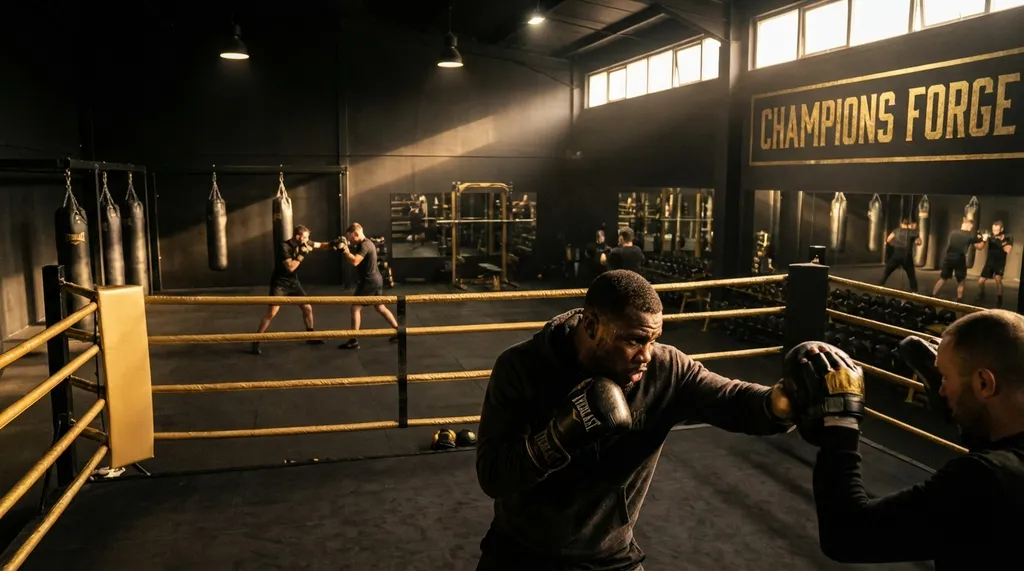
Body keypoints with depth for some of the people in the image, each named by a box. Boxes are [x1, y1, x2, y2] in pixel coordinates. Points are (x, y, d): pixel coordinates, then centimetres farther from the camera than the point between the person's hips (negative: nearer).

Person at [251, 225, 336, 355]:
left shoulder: (303, 244, -3)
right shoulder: (284, 247, -23)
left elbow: (320, 245, 8)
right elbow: (290, 267, -28)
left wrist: (333, 244, -8)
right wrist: (302, 254, -28)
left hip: (293, 282, 7)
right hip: (280, 283, -7)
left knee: (307, 308, 8)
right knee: (272, 312, -15)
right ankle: (256, 342, -8)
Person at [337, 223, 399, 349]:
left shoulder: (364, 245, -18)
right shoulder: (367, 243, 14)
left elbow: (354, 261, -30)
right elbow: (354, 255, 16)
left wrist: (344, 250, -23)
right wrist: (346, 246, 2)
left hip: (369, 282, -10)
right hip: (376, 280, 10)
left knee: (355, 308, -5)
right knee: (380, 307, 19)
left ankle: (353, 341, -5)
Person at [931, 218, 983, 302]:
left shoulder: (953, 233, 10)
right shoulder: (970, 235, -1)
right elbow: (979, 247, 5)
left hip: (948, 258, 3)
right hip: (960, 260, -3)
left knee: (942, 279, 12)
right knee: (961, 282, 10)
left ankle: (932, 298, 7)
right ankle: (959, 301, 8)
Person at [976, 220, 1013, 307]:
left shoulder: (1008, 238, -10)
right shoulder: (990, 236, -8)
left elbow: (1007, 250, -25)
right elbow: (980, 247, -18)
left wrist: (1001, 241, -34)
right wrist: (984, 240, -38)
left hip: (1000, 263, -3)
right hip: (989, 262, 3)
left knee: (998, 279, -25)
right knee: (980, 281, 4)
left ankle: (999, 300, -15)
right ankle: (981, 296, 32)